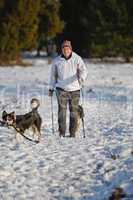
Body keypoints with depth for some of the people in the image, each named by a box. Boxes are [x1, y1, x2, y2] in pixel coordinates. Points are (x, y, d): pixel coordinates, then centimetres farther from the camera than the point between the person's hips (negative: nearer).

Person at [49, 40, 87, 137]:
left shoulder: (77, 59, -1)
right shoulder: (57, 61, 5)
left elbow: (83, 70, -10)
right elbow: (53, 75, 16)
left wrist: (82, 78, -32)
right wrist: (51, 88, 15)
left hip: (74, 89, 0)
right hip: (61, 89, 0)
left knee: (74, 111, 3)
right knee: (62, 109, -9)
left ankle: (72, 133, 12)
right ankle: (62, 133, -6)